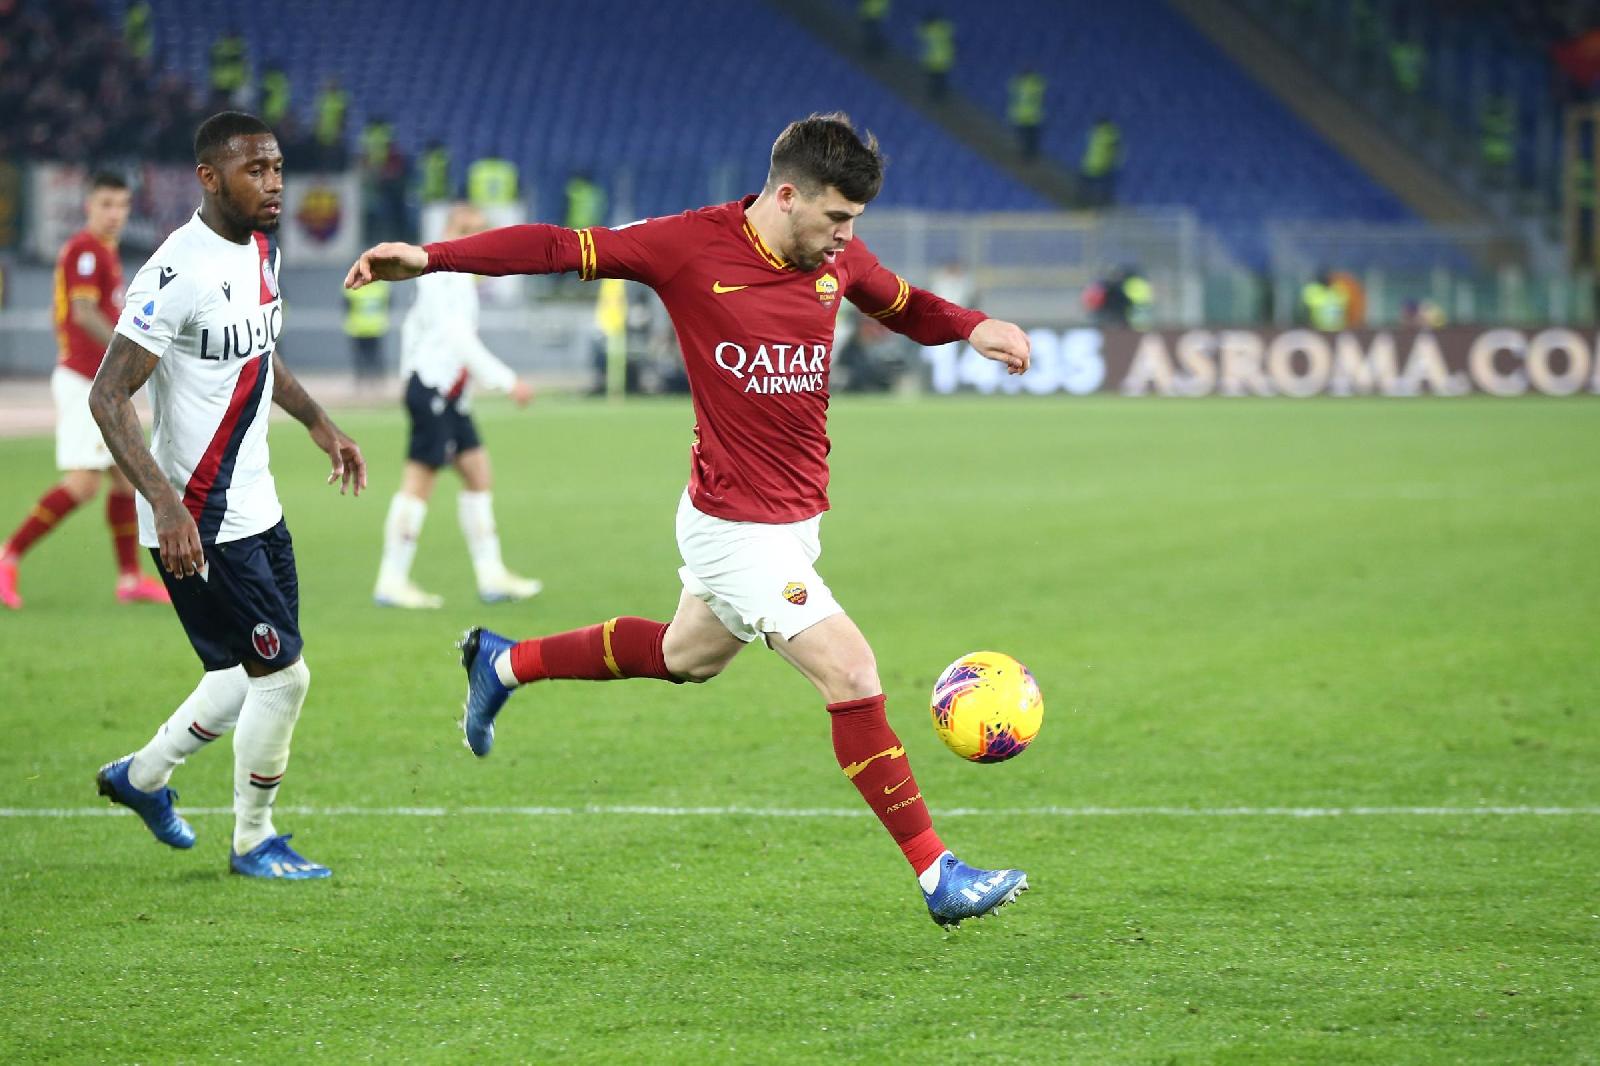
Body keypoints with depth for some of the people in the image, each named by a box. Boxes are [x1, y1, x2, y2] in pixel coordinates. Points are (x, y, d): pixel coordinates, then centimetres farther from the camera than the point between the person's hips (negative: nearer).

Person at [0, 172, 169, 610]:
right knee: (83, 483, -14)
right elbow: (84, 312, -25)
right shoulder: (84, 250, -13)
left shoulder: (103, 251, 17)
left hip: (101, 385, 10)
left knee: (126, 476, 8)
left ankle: (130, 579, 11)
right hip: (84, 383, -10)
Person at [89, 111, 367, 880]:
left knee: (254, 675, 17)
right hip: (199, 524, -9)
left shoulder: (260, 248, 6)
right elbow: (108, 396, -25)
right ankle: (253, 843, 15)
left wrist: (317, 422, 28)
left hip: (255, 506, 9)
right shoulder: (180, 272, -23)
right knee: (282, 675, -3)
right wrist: (166, 503, -33)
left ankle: (141, 777, 37)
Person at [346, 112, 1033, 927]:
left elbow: (906, 308, 19)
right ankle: (937, 875, -5)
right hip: (738, 528, -8)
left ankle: (503, 664, 47)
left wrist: (973, 328, -3)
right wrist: (430, 257, -19)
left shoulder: (839, 261, 0)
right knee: (852, 675, -12)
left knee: (685, 658, 27)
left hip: (793, 521, 8)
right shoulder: (693, 247, -17)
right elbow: (560, 248, -12)